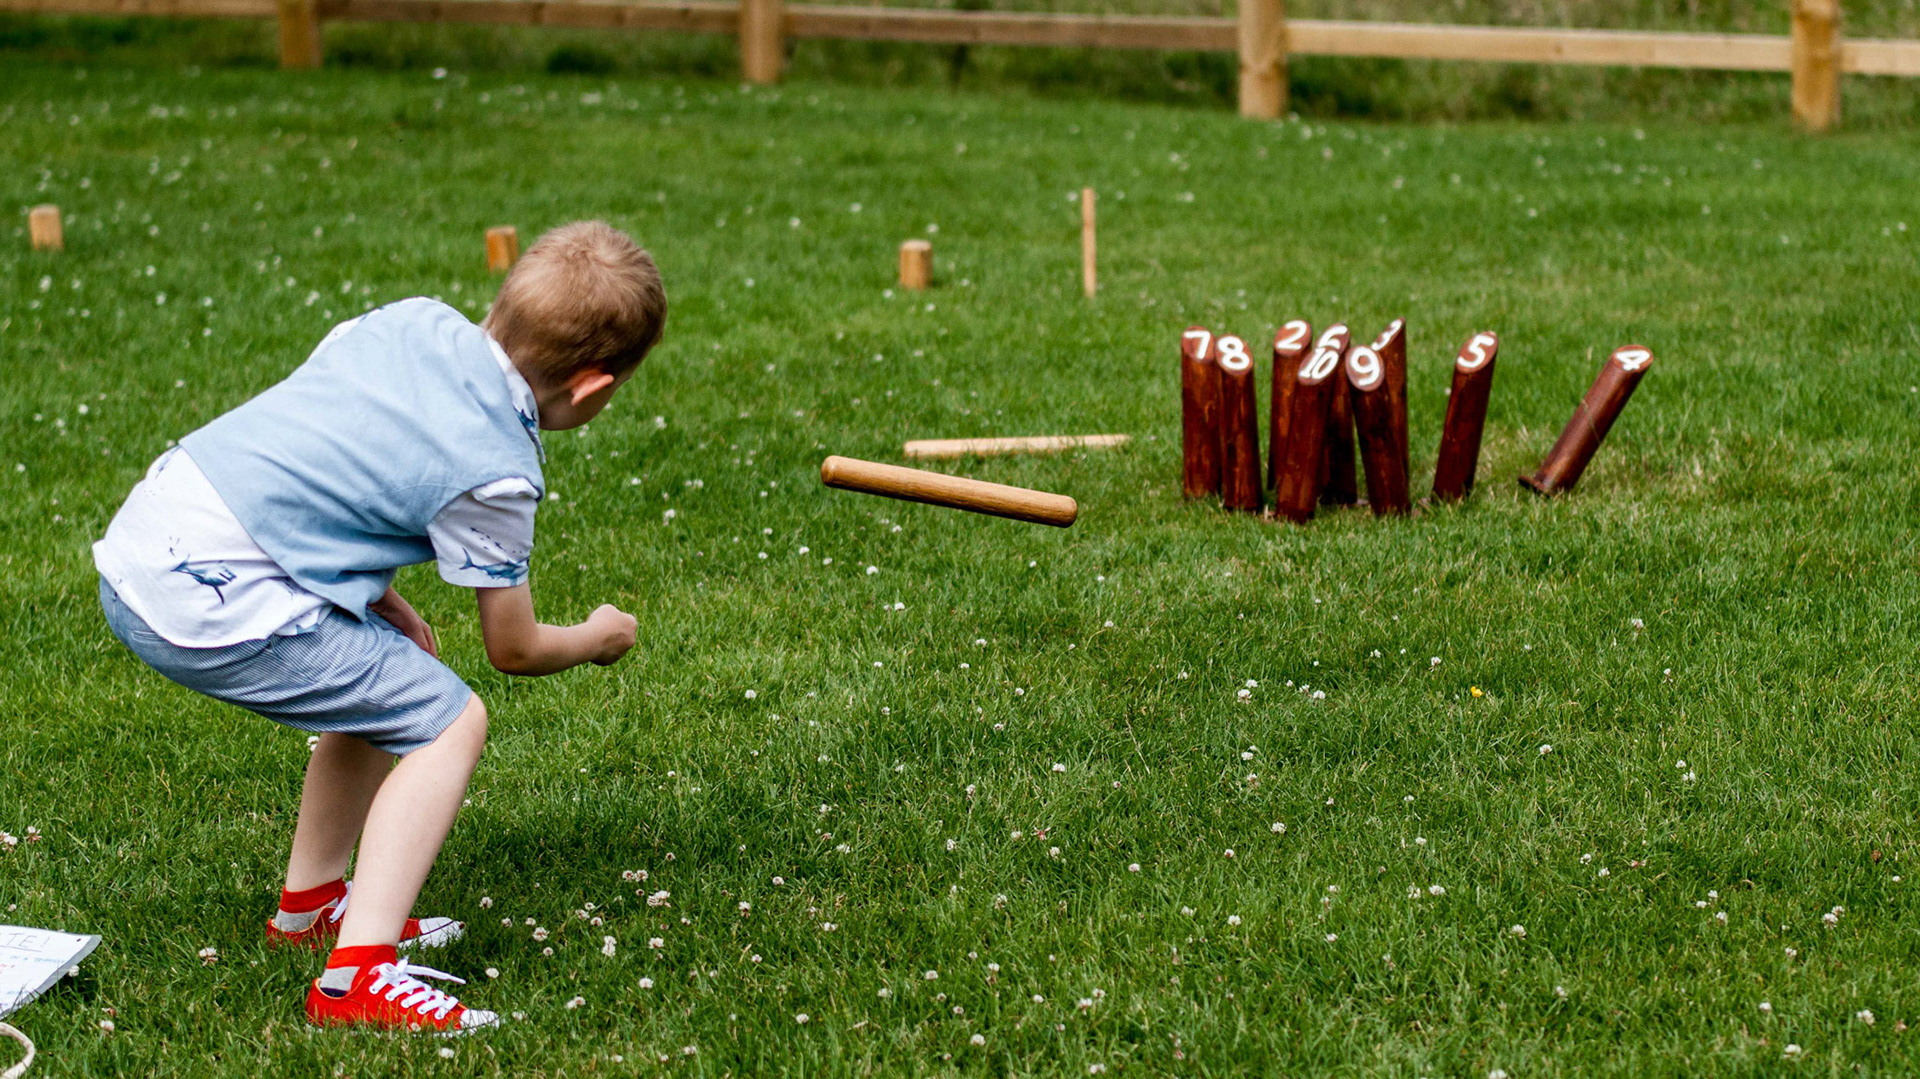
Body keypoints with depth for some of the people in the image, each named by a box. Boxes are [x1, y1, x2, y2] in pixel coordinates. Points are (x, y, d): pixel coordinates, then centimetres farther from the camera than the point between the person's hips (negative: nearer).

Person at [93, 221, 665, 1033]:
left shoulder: (414, 320, 8)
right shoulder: (494, 474, -12)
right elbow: (513, 648, 3)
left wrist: (375, 597, 22)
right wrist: (598, 638, 25)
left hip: (143, 539, 9)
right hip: (214, 609, -9)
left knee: (379, 682, 25)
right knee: (448, 720, -3)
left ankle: (310, 904, 39)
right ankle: (356, 980, -11)